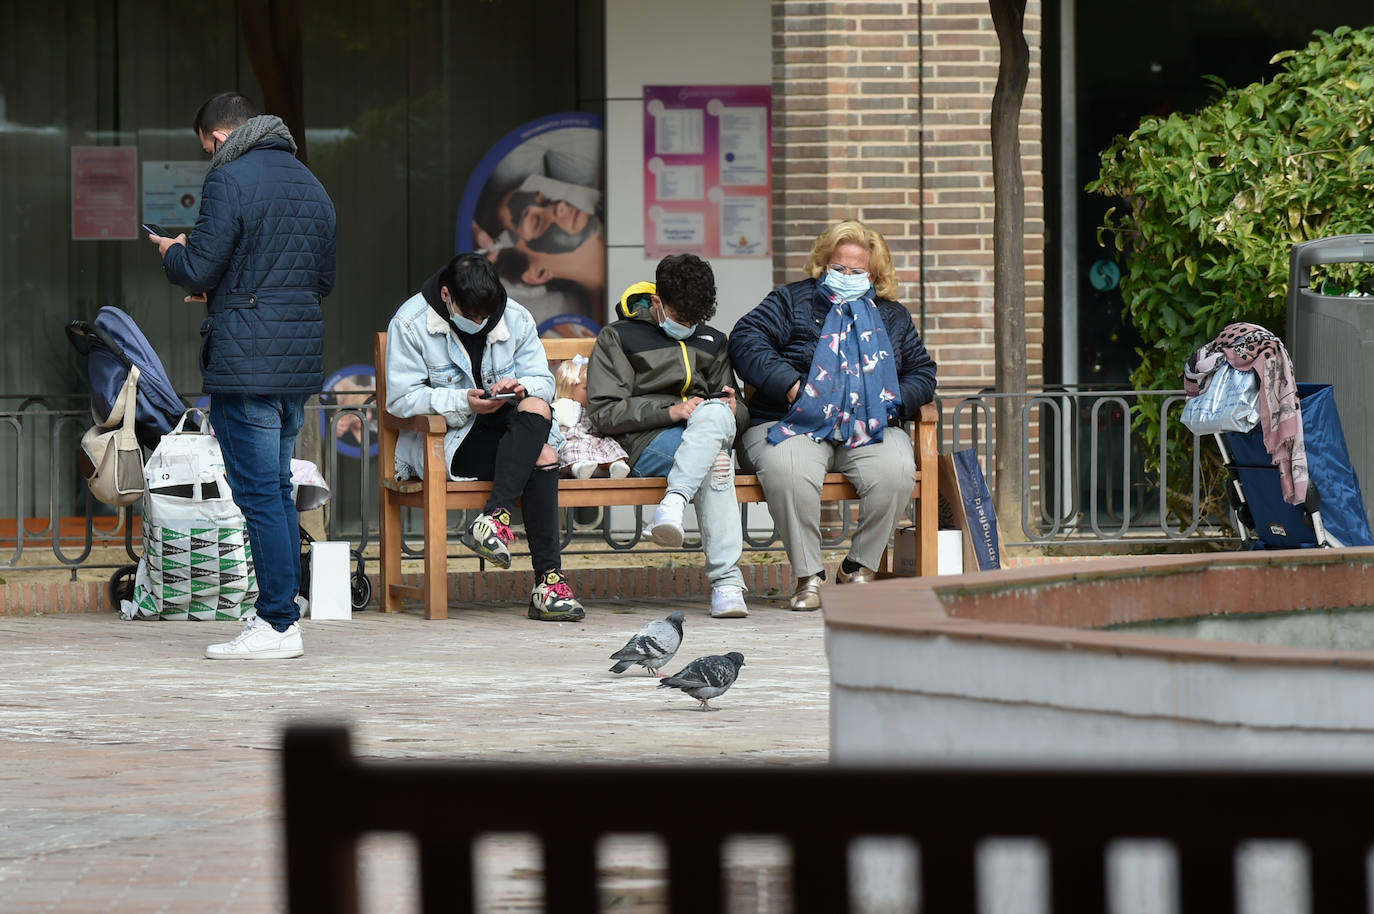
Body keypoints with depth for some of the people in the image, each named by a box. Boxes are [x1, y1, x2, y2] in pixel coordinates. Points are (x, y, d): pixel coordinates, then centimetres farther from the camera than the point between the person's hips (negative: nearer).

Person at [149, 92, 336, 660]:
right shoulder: (312, 187, 16)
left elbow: (197, 271, -13)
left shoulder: (230, 180, -9)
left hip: (245, 362, -8)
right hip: (300, 362, 8)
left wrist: (170, 249, 10)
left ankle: (278, 626, -5)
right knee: (278, 492, 14)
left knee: (260, 495, -5)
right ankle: (281, 614, 15)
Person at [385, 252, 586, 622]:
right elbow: (400, 398, -11)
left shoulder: (516, 319, 6)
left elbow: (544, 383, 8)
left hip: (510, 426, 5)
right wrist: (463, 401, -23)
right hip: (446, 441, -5)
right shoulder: (410, 323, -6)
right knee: (541, 457, -30)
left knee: (537, 408, -33)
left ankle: (494, 519, -40)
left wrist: (520, 388, -18)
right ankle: (548, 579, -35)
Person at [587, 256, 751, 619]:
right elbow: (604, 412, -1)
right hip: (648, 442, -4)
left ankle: (673, 502, -50)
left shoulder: (712, 342, 27)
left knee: (715, 411, -36)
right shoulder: (617, 338, 12)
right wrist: (670, 411, -14)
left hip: (715, 431, 4)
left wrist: (733, 409, 2)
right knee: (716, 463, -38)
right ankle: (725, 579, -49)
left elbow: (738, 412, 29)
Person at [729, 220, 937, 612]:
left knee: (897, 469, -32)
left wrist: (894, 402, 0)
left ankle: (858, 568, -12)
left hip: (871, 429, 2)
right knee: (788, 470, -39)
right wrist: (790, 384, -13)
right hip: (795, 424, -2)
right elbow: (746, 339, 1)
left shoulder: (893, 317, 23)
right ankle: (808, 577, -25)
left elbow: (922, 373, 23)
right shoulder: (792, 301, 13)